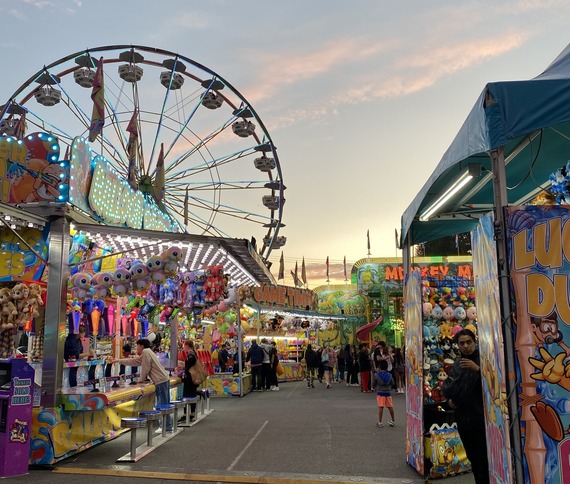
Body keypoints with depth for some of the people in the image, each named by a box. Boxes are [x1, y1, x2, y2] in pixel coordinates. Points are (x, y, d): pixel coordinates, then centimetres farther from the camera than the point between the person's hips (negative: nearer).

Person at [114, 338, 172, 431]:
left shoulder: (146, 352, -8)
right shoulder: (147, 353, 21)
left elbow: (145, 369, -10)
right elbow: (133, 361, 31)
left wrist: (142, 380, 6)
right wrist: (119, 361, 36)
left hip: (161, 381, -10)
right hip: (164, 380, 10)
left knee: (162, 405, -6)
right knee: (163, 405, 12)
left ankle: (167, 427, -3)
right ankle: (167, 425, 16)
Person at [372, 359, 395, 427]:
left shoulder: (376, 375, -8)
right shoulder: (389, 375, 0)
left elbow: (373, 384, 0)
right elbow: (392, 383, 11)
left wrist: (376, 389, 18)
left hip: (380, 393, -3)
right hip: (388, 393, 3)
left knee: (380, 407, -3)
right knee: (390, 407, 13)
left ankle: (380, 422, -3)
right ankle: (392, 420, 25)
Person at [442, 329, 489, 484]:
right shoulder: (457, 364, 11)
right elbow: (446, 385, 23)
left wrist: (478, 369, -29)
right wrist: (449, 398, 6)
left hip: (482, 418, -6)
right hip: (463, 418, 6)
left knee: (485, 458, -5)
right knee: (473, 458, 14)